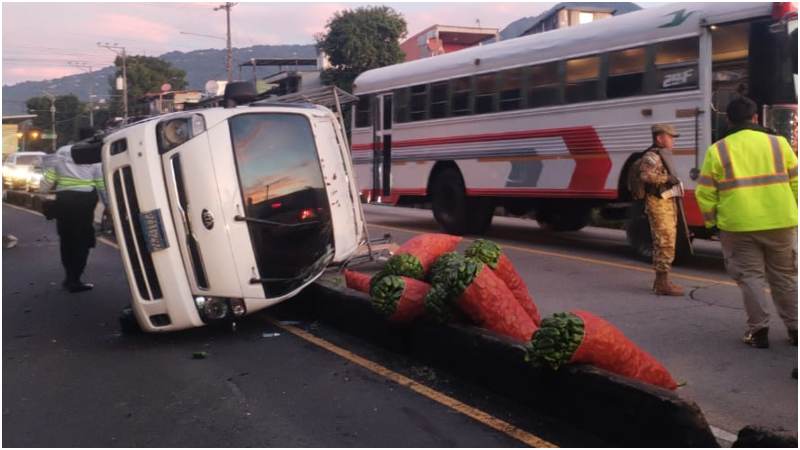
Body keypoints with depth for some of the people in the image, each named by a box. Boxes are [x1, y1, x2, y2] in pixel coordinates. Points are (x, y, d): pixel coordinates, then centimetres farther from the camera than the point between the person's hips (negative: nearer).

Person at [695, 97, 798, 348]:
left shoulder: (717, 150, -2)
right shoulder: (779, 143, 4)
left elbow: (705, 193, -2)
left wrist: (711, 221, 9)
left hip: (738, 226, -2)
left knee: (749, 276, 7)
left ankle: (759, 329, 3)